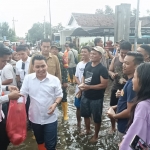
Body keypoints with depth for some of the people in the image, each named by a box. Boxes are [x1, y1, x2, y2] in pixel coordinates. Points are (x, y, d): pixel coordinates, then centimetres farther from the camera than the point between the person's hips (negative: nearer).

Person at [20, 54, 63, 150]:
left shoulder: (54, 79, -10)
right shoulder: (28, 78, -6)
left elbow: (59, 95, -2)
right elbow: (23, 94, -2)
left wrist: (55, 104, -21)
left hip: (50, 118, -2)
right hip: (35, 117, 3)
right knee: (39, 141, 24)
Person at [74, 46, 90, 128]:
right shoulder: (79, 64, 6)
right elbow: (76, 77, 9)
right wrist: (80, 85, -9)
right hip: (79, 90, 5)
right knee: (78, 107, 14)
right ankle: (78, 122, 34)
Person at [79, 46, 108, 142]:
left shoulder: (102, 69, -20)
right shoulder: (88, 65, 1)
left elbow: (104, 85, -24)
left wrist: (89, 87, -24)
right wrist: (82, 84, -6)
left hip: (96, 98, -7)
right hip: (85, 96, 7)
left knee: (97, 118, 11)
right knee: (85, 114, 23)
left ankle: (96, 136, 33)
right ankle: (88, 130, 47)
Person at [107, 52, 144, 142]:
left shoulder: (132, 84, -29)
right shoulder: (130, 81, 3)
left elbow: (129, 111, -28)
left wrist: (114, 116, -13)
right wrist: (117, 106, 8)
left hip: (126, 127, -9)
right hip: (124, 125, 9)